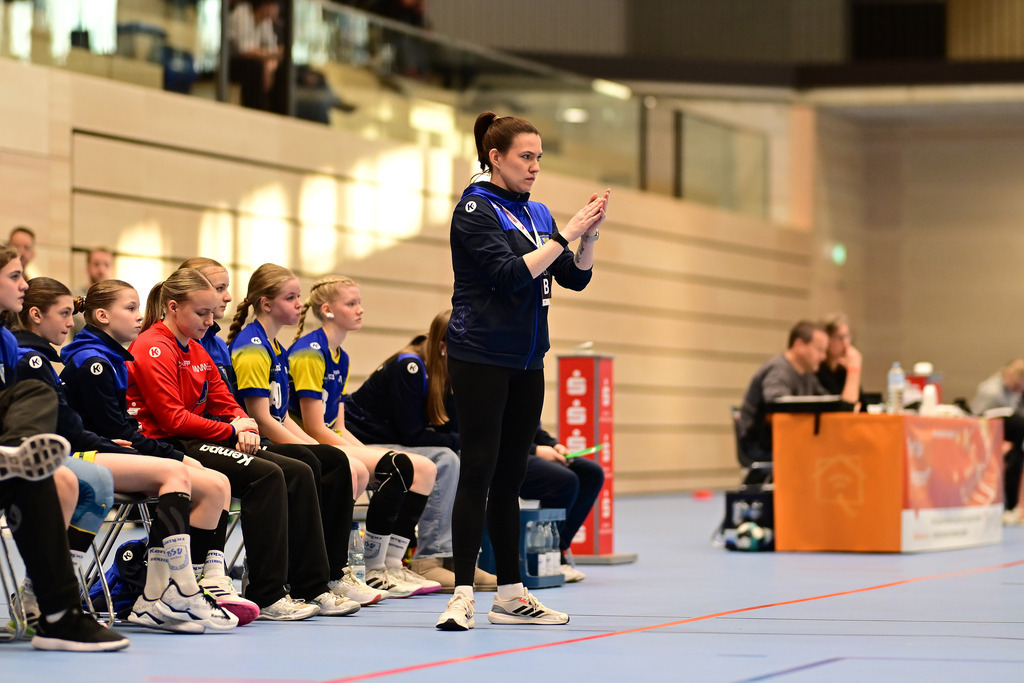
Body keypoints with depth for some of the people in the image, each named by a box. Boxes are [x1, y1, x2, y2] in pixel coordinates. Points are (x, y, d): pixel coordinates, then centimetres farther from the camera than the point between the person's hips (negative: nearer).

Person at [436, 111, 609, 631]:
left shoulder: (537, 213, 13)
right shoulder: (475, 210, -8)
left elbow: (575, 277, 9)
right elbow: (511, 274, -20)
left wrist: (589, 234, -6)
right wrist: (566, 234, -19)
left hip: (526, 363, 7)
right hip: (480, 358, -7)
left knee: (510, 477, 9)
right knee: (479, 472, -10)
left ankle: (510, 596, 12)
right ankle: (463, 596, -10)